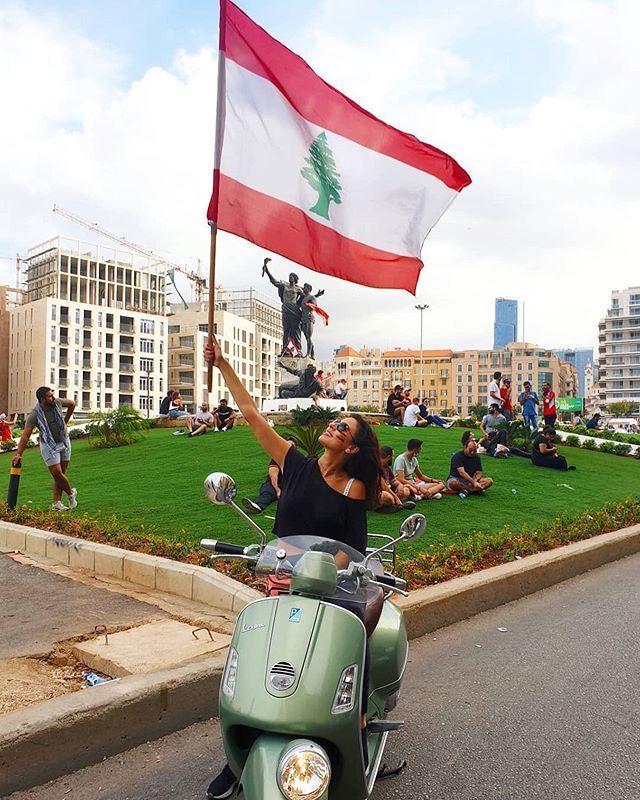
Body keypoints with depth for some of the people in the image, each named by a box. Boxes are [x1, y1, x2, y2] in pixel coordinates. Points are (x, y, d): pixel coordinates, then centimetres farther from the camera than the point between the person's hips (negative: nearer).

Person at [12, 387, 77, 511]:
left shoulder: (57, 403, -6)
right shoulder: (34, 415, -18)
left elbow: (72, 404, 16)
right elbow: (25, 436, -20)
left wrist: (65, 421, 15)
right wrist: (19, 454, -28)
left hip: (64, 442, 4)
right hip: (49, 446, -4)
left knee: (61, 473, 4)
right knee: (56, 473, -10)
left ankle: (57, 502, 10)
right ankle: (71, 492, 16)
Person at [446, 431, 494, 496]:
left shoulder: (476, 457, 6)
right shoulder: (457, 456, -12)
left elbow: (479, 473, 3)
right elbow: (462, 472, -23)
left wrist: (474, 481, -19)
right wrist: (473, 482, -31)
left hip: (470, 480, 5)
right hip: (456, 479, -5)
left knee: (489, 481, -16)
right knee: (453, 483, -41)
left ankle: (466, 490, -27)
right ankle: (476, 490, -24)